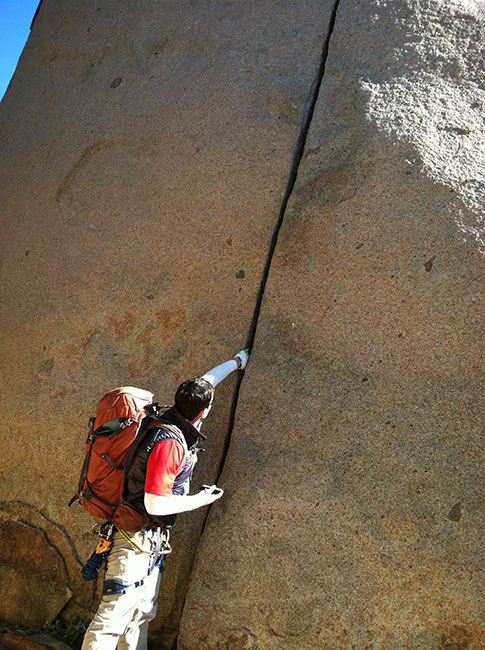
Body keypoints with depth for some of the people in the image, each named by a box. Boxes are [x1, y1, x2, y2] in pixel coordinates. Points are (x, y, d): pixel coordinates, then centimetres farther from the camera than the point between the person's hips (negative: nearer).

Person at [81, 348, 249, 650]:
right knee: (114, 616, -4)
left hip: (152, 539, 9)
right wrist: (200, 500, -14)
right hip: (136, 537, -9)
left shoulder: (176, 417, -2)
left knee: (142, 615, 17)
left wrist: (236, 362, 32)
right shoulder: (170, 443, -27)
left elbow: (205, 382, 17)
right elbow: (155, 504, -27)